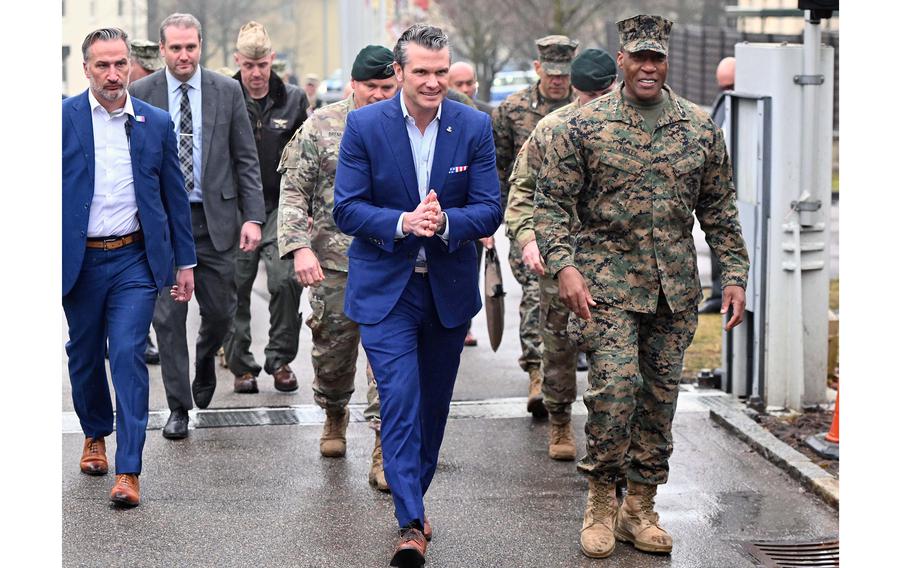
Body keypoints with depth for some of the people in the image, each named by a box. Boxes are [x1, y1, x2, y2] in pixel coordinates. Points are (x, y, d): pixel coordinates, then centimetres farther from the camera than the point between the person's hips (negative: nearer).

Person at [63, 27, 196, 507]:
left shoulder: (157, 124, 4)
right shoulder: (65, 118, -2)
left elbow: (174, 196, 9)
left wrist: (185, 262, 9)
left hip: (135, 260, 0)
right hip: (80, 260, 1)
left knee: (128, 356, -10)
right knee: (84, 355, 14)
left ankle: (128, 471, -10)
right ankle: (95, 434, 40)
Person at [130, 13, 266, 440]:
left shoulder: (227, 91, 1)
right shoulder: (140, 94, -1)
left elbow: (246, 159, 3)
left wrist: (252, 216, -5)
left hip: (215, 218, 1)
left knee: (220, 310, 7)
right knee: (168, 316, 0)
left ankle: (205, 360, 40)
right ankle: (179, 407, 10)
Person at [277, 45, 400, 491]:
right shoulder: (322, 125, 0)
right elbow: (293, 190, 0)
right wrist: (299, 246, -11)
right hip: (334, 261, 1)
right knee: (332, 349, 13)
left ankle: (384, 450, -11)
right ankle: (334, 415, 42)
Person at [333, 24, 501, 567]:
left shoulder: (475, 126, -4)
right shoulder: (365, 125, -8)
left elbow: (490, 210, -5)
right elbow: (346, 208, -9)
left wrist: (444, 221, -25)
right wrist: (401, 222, -26)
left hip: (450, 287, 3)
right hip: (385, 287, -3)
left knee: (434, 403, 14)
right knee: (400, 399, -13)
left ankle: (414, 499, 32)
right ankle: (411, 523, -14)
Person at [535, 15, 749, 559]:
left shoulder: (701, 127, 7)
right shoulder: (584, 125, -2)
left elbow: (720, 208, 13)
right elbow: (552, 203, -2)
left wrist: (735, 274, 6)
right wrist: (564, 266, -15)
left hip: (676, 289, 4)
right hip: (608, 284, -3)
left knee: (660, 397, 7)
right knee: (614, 390, -14)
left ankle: (641, 508, 18)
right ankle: (602, 503, 3)